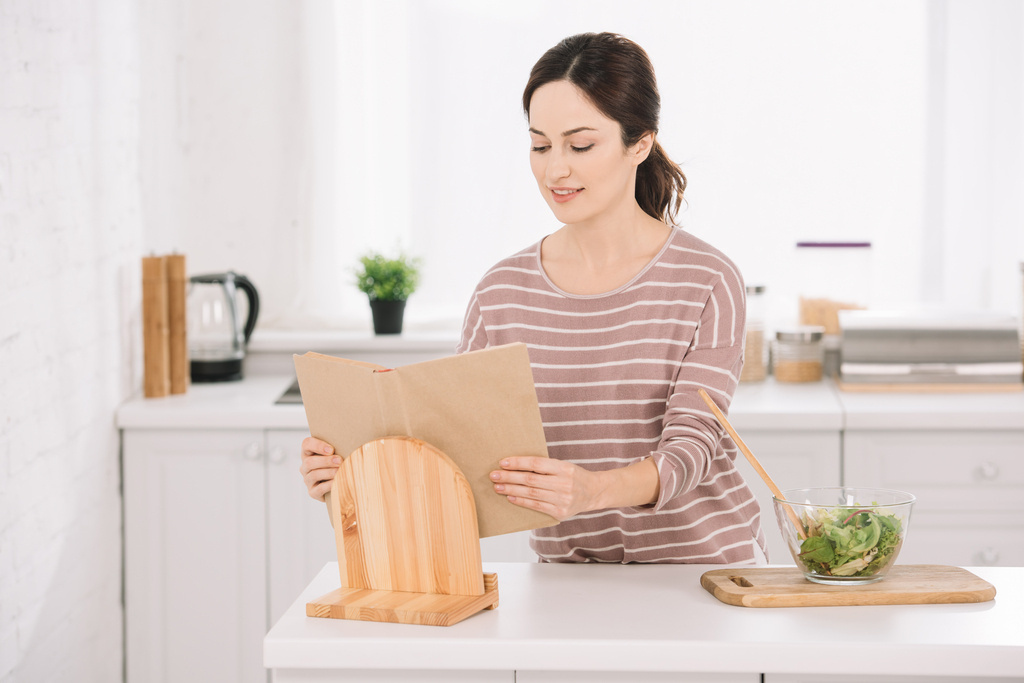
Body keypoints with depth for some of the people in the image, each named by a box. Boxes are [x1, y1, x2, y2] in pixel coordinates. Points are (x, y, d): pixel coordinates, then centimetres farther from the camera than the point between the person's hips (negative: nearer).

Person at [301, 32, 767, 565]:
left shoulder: (707, 283, -6)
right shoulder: (502, 293, 4)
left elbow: (692, 445, -14)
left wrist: (591, 490, -34)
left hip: (703, 563, -2)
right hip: (567, 571, 3)